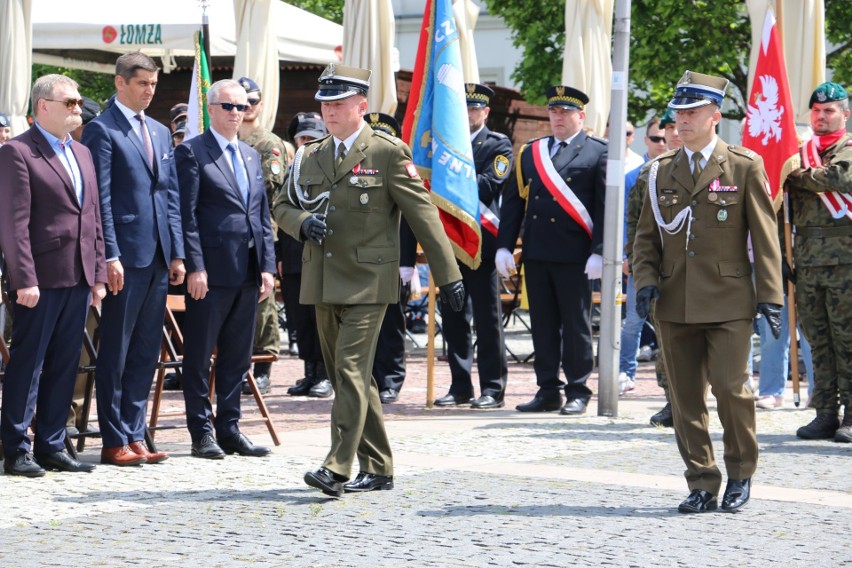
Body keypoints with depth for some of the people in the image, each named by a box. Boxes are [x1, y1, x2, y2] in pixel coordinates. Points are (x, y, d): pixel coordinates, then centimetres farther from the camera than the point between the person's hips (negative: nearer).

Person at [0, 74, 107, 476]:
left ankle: (52, 446, 16)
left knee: (64, 366, 10)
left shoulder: (82, 154, 17)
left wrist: (98, 274, 12)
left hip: (77, 278, 7)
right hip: (41, 279, -7)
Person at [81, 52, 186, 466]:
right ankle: (114, 442, 4)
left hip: (158, 258, 7)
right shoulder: (102, 131, -5)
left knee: (146, 352, 9)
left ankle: (135, 436, 15)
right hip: (125, 257, -7)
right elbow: (101, 198, -10)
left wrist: (177, 253, 10)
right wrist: (110, 256, -16)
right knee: (116, 351, -1)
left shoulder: (160, 133, 18)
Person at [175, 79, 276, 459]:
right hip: (211, 271, -7)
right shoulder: (192, 153, -3)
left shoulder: (252, 156, 17)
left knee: (237, 357, 10)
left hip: (248, 272, 7)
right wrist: (195, 267, -15)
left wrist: (267, 266, 9)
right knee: (199, 356, 1)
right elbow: (186, 215, -9)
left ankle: (229, 429, 16)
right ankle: (202, 432, 6)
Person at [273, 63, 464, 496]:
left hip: (367, 282, -7)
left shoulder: (388, 153, -4)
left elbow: (422, 213, -6)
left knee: (351, 370, -15)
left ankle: (337, 469, -19)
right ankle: (377, 469, 18)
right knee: (348, 377, 10)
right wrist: (302, 223, -5)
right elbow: (282, 206, 20)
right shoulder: (309, 157, 13)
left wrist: (448, 275, -9)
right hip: (323, 283, 7)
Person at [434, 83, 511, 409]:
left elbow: (489, 185, -13)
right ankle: (460, 386, 15)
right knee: (453, 319, 8)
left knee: (487, 318, -2)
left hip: (482, 244, -5)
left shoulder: (498, 145, 1)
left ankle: (493, 388, 1)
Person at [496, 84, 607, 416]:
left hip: (574, 256, -5)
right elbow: (513, 200, 13)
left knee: (575, 324, 0)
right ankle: (548, 390, 14)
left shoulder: (597, 153, 1)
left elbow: (605, 207, -4)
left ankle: (578, 392, 7)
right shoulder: (530, 152, 14)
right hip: (536, 253, 5)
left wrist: (598, 252, -12)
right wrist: (504, 245, 4)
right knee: (543, 324, 8)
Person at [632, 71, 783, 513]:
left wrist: (770, 295, -4)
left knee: (730, 387, -10)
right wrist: (646, 280, 0)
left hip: (728, 301, -4)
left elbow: (764, 236, 1)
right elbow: (646, 235, 17)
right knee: (685, 398, 3)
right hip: (675, 303, 4)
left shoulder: (744, 167, 2)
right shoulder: (661, 172, 12)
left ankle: (740, 473, 12)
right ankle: (702, 485, 12)